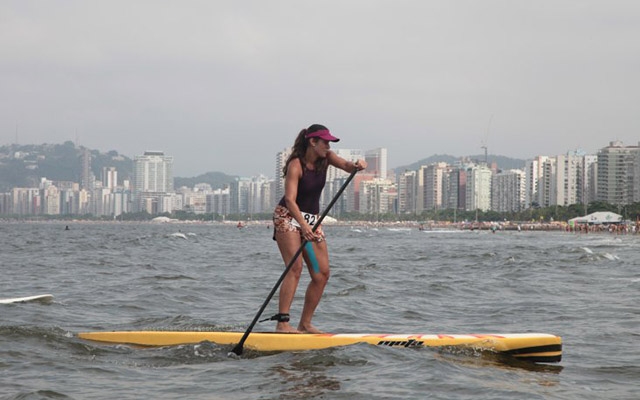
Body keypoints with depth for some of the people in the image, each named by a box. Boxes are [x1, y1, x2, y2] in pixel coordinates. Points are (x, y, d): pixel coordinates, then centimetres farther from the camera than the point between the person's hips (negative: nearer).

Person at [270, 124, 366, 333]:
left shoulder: (325, 158, 2)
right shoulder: (296, 165, -19)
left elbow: (346, 165, -12)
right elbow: (290, 200, -28)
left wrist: (357, 165, -37)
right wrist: (303, 225, -42)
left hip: (312, 219, 8)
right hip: (288, 217, -7)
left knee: (322, 274, 0)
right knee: (295, 268, -21)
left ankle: (305, 324, 5)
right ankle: (282, 323, -25)